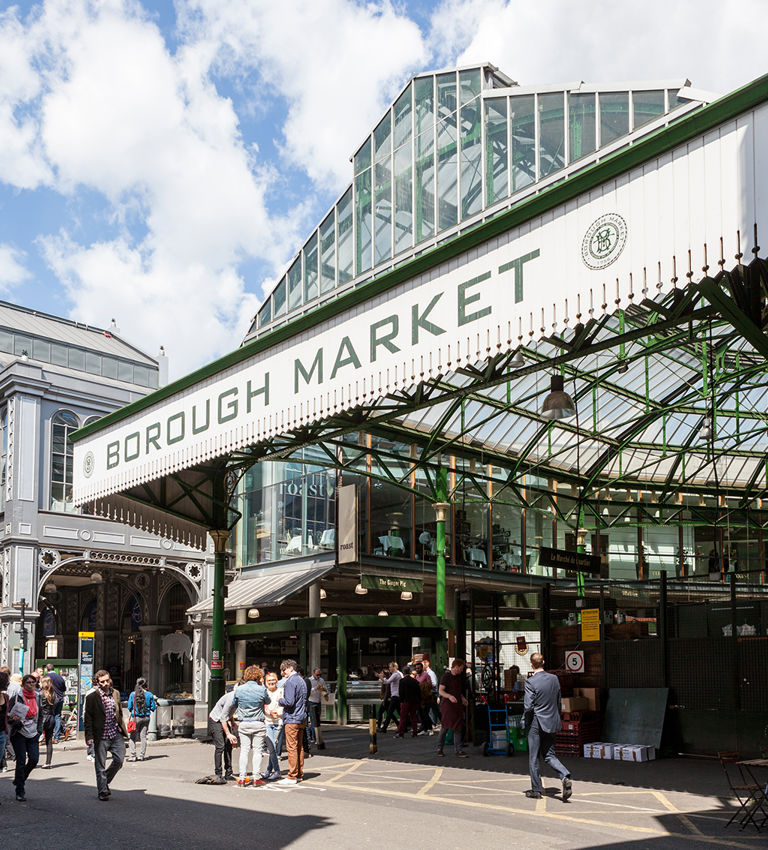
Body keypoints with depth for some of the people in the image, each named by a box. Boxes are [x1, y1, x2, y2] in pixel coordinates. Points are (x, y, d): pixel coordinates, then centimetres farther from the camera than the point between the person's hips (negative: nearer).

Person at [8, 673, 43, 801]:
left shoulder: (37, 697, 8)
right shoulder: (16, 698, -6)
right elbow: (8, 716, -4)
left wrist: (39, 729, 10)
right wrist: (16, 722, -21)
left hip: (33, 734, 4)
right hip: (19, 733, -4)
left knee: (34, 759, -5)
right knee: (21, 761, -5)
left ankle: (19, 779, 23)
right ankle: (20, 792, 6)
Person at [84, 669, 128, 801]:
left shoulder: (116, 694, 9)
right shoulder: (92, 697, -6)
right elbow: (88, 718, -5)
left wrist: (123, 729, 14)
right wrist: (89, 736, -10)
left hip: (116, 734, 4)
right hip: (101, 736, -4)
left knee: (119, 760, 0)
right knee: (100, 766, 3)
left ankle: (105, 782, 24)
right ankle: (103, 792, 16)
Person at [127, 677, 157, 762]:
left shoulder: (133, 694, -6)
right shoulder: (149, 695, -2)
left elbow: (129, 707, -3)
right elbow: (153, 708, 1)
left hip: (136, 717, -2)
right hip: (146, 717, 2)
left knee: (132, 737, 4)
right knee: (143, 736, 8)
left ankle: (133, 755, -4)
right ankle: (142, 755, 10)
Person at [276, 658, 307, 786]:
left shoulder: (290, 682, -13)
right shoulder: (301, 680, 15)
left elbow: (289, 702, -21)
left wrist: (280, 700, -2)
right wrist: (283, 700, 19)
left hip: (292, 719, -9)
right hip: (302, 719, 9)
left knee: (291, 748, -5)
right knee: (299, 747, 13)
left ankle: (292, 777, -4)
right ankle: (299, 774, 18)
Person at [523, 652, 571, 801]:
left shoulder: (530, 682, -16)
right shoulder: (554, 679, 2)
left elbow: (528, 706, -18)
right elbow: (558, 702, 10)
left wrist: (526, 716, 3)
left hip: (537, 723, -6)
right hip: (552, 723, 6)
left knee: (533, 758, 8)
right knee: (549, 755, 14)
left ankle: (537, 789, 14)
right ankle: (565, 776, -9)